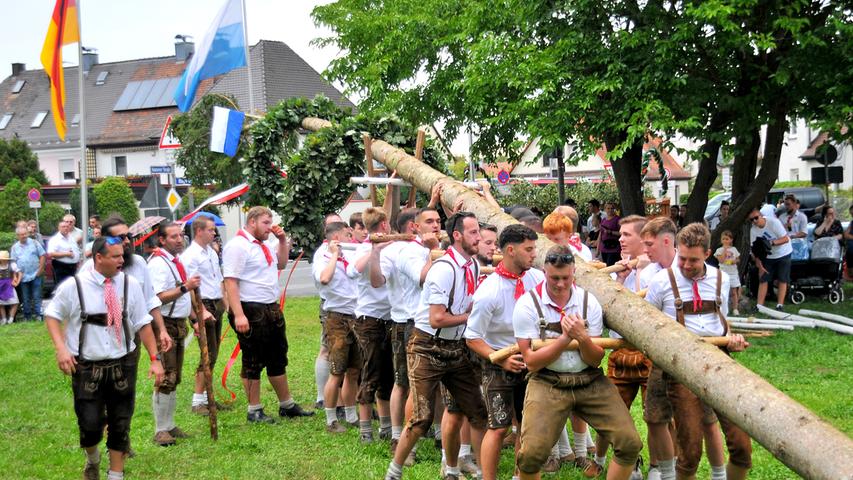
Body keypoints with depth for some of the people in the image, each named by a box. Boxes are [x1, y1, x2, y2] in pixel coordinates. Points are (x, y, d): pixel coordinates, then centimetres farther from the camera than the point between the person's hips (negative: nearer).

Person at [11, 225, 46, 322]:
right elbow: (13, 262, 8)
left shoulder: (34, 243, 2)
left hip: (35, 275, -2)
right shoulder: (15, 247, 8)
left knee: (36, 296, -2)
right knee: (25, 298, 7)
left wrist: (40, 269, -6)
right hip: (23, 277, 2)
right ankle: (27, 316, 14)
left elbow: (42, 256, 1)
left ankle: (37, 314, 0)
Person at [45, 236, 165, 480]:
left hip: (123, 365, 2)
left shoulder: (130, 285, -1)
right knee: (90, 425, -4)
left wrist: (155, 358, -1)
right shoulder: (74, 286, -7)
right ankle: (92, 460, 30)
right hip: (86, 367, -2)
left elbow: (143, 324, 3)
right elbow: (52, 315, 5)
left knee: (120, 424, 8)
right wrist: (61, 347, -9)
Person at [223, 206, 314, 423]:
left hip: (271, 309, 10)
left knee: (278, 360, 16)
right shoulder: (238, 245, -14)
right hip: (251, 311, -10)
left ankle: (287, 405, 26)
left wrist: (283, 240, 14)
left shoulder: (262, 245, 16)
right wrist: (238, 315, -27)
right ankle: (254, 411, 10)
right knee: (253, 363, 0)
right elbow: (230, 282, -21)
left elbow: (281, 264, 31)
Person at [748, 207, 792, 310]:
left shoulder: (773, 222, -25)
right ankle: (759, 306, -1)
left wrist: (772, 242, -38)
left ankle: (779, 306, -1)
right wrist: (759, 264, -21)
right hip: (767, 256, 4)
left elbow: (786, 239, -24)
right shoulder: (753, 230, -12)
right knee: (763, 280, -2)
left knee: (782, 280, -4)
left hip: (783, 254, -3)